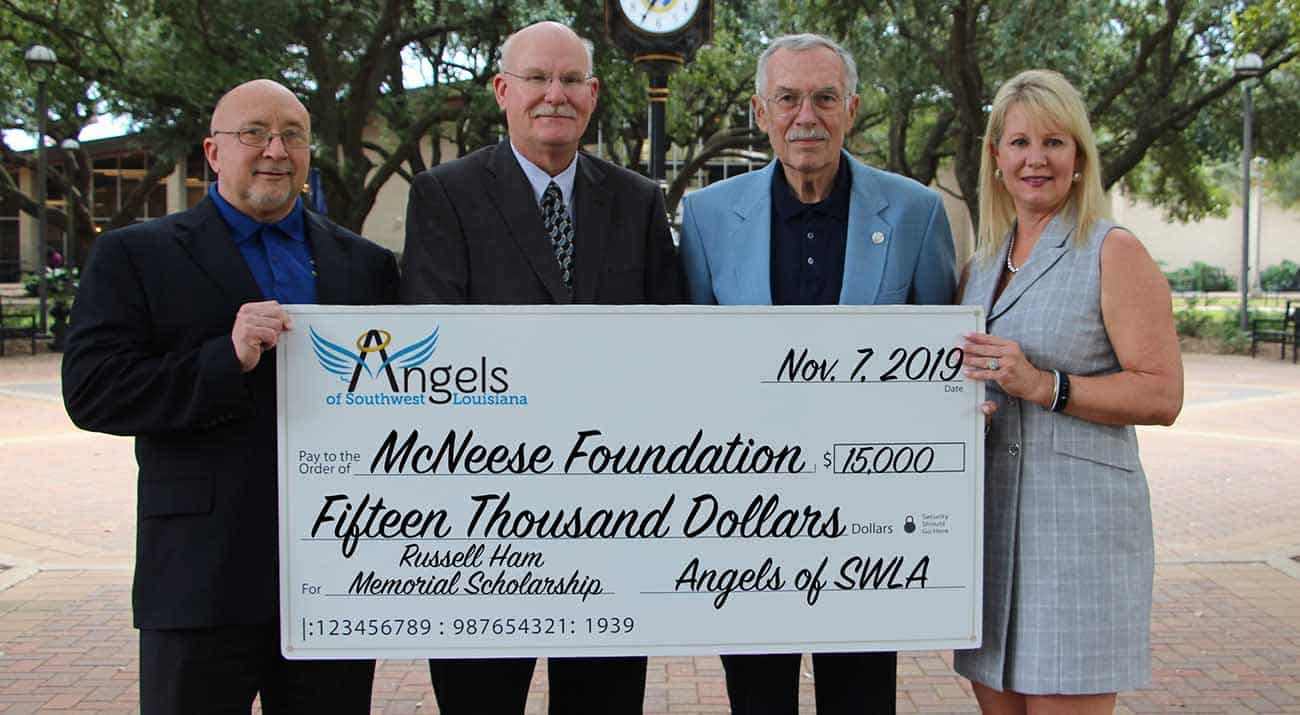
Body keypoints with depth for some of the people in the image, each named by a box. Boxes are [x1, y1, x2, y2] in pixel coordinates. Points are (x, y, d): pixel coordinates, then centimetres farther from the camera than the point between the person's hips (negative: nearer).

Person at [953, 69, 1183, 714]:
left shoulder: (1113, 253, -5)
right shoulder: (980, 266, 15)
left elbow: (1162, 395, -12)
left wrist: (1044, 385, -21)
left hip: (1078, 518, -6)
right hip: (986, 518, 6)